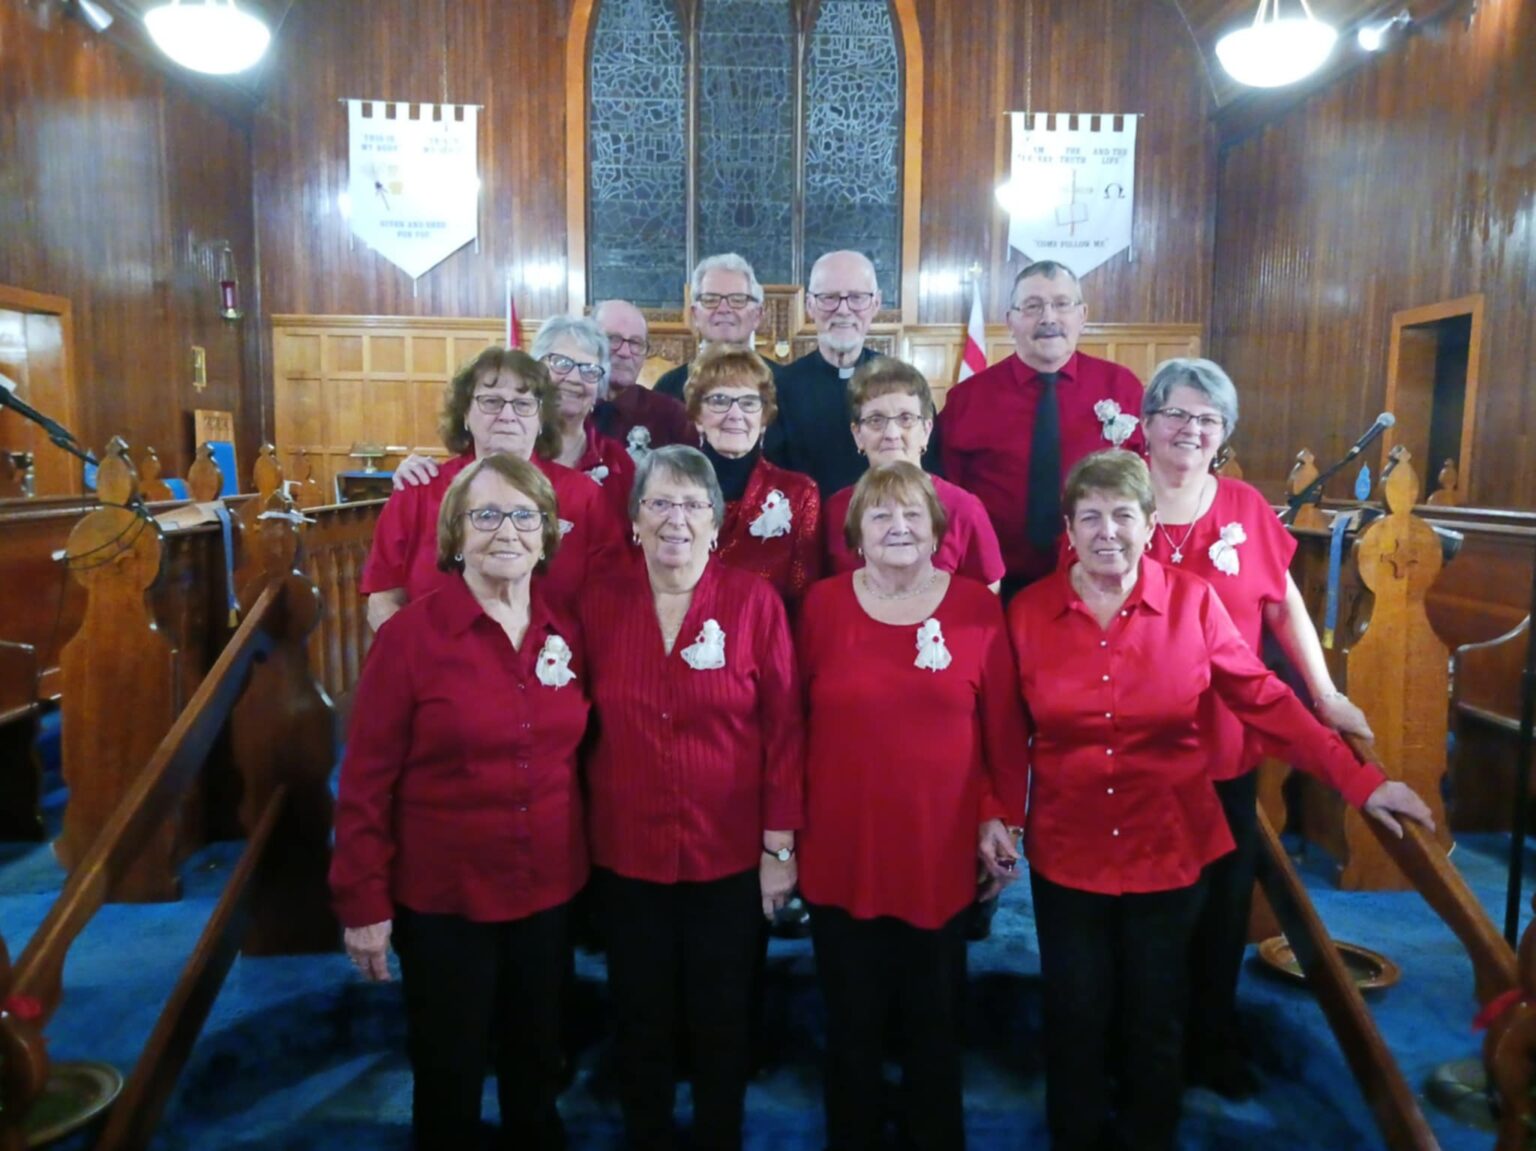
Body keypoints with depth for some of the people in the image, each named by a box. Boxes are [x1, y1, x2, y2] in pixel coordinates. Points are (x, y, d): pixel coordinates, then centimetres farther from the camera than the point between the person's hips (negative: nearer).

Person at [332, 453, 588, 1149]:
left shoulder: (566, 631, -2)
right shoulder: (410, 634, -15)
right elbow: (366, 781, -12)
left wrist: (584, 855, 5)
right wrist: (363, 902, -11)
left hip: (549, 891, 4)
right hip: (443, 898, -3)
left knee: (537, 1062, 23)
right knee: (449, 1073, 16)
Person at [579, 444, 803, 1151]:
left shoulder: (754, 601, -9)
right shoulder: (599, 601, -3)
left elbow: (783, 728, -7)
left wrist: (780, 844, -7)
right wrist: (581, 826, 3)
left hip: (730, 854, -1)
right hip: (626, 853, 2)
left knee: (723, 1019, 16)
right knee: (642, 1019, 18)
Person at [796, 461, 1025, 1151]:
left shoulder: (977, 608, -3)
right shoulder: (822, 605, -3)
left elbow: (1004, 725, 0)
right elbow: (795, 720, 0)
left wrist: (1000, 817, -2)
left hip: (941, 850, 0)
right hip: (841, 850, 0)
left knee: (934, 1019, 17)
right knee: (852, 1019, 15)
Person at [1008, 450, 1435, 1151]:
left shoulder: (1192, 602, -8)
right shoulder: (1029, 612, -7)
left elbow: (1265, 701, -5)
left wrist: (1358, 781, -8)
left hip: (1169, 848, 0)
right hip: (1067, 851, 0)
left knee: (1156, 1021, 16)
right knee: (1075, 1021, 13)